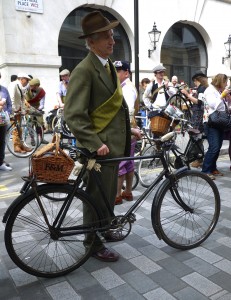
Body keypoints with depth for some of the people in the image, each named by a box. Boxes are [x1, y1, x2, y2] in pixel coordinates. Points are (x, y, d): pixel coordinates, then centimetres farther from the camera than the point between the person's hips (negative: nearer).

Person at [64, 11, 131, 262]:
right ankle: (93, 242, 23)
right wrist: (95, 144, -26)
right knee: (97, 196, 5)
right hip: (99, 145, -9)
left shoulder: (108, 65, 13)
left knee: (109, 192, 20)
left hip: (114, 143, 9)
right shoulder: (84, 70, -17)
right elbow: (74, 115, -23)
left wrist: (128, 129, 15)